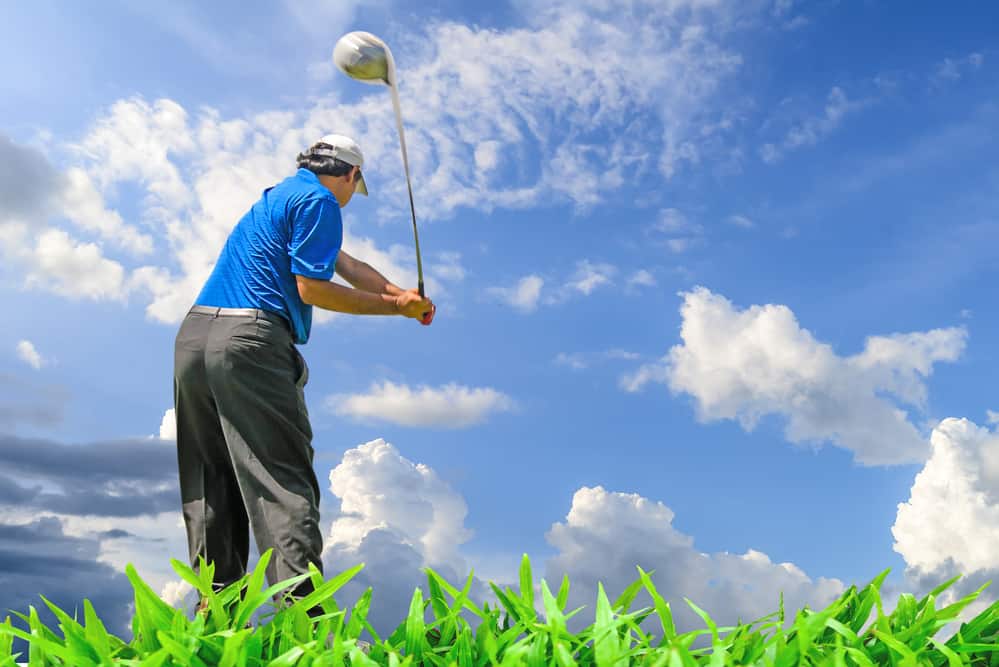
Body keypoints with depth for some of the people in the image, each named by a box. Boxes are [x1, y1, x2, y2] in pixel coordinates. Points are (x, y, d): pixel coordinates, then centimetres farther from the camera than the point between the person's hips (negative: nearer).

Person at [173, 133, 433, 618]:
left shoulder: (278, 196, 29)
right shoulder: (319, 201, 0)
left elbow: (349, 266, 29)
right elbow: (312, 288, -8)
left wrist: (401, 295, 21)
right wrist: (394, 307, 1)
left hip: (192, 338, 9)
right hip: (249, 341, -9)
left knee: (212, 493, 9)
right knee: (285, 485, -11)